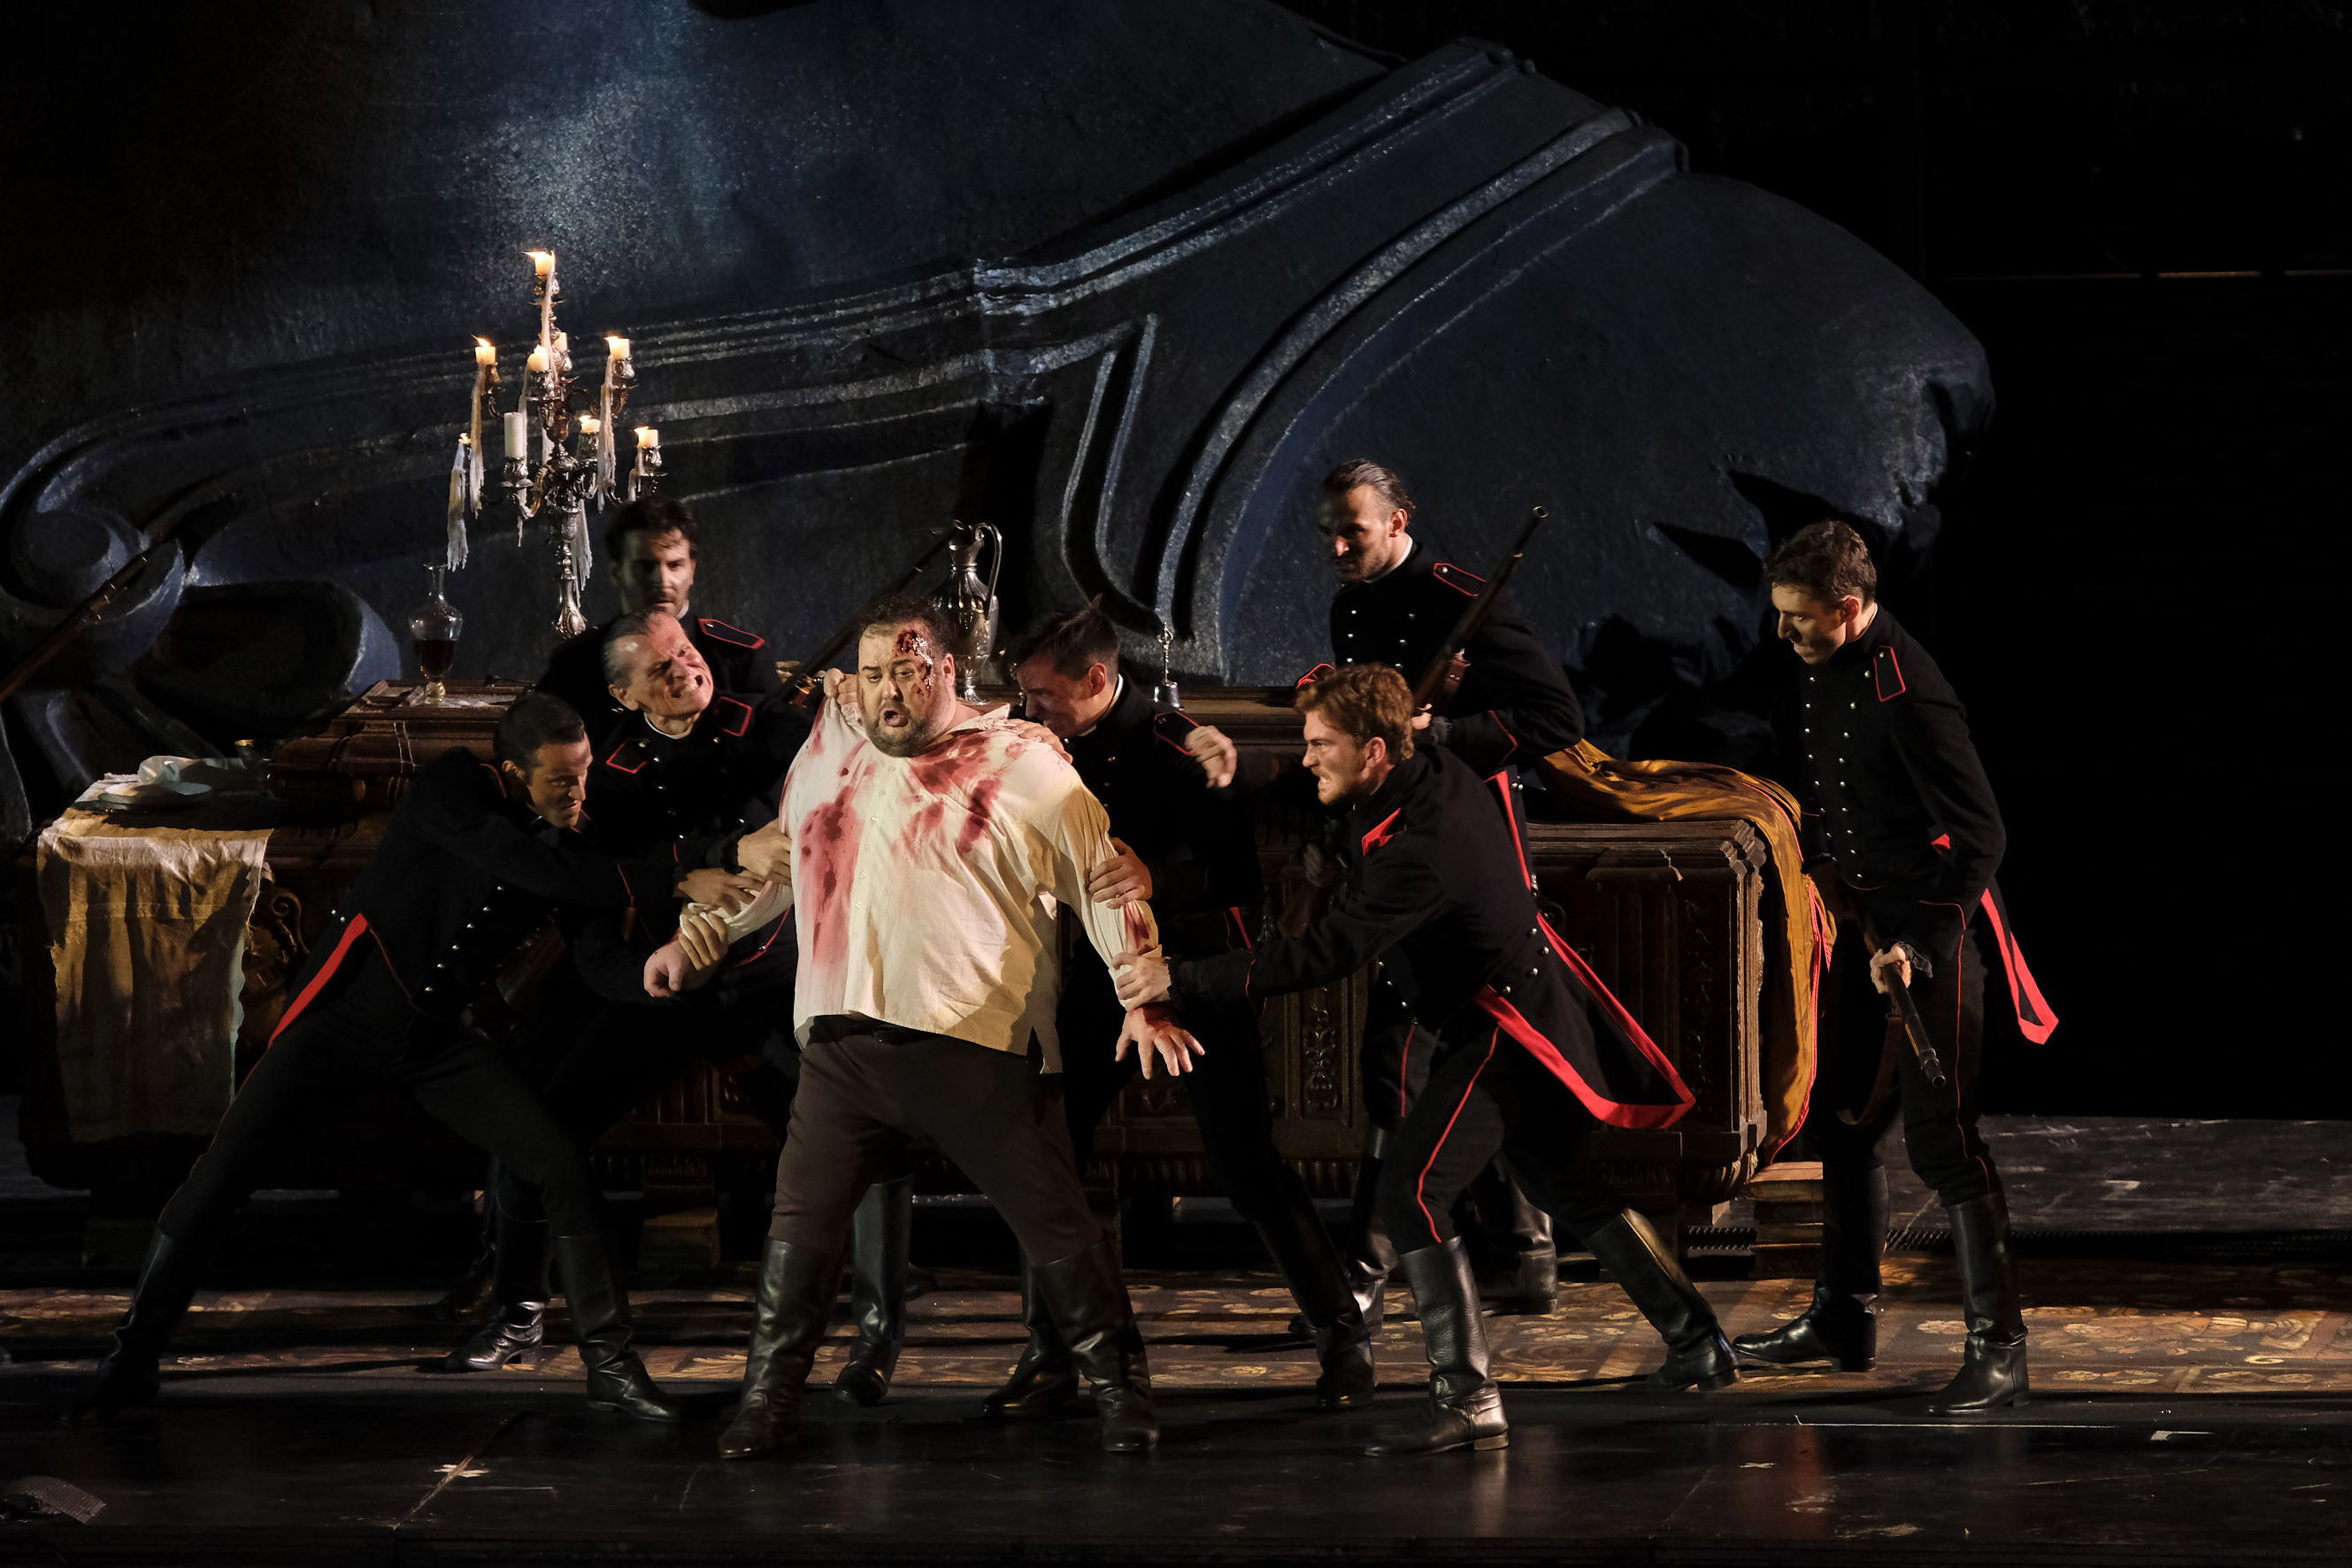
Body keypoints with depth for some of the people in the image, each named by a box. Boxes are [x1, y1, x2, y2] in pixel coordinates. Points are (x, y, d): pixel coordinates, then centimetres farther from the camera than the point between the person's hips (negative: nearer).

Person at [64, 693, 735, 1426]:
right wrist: (678, 880, -36)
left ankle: (608, 1364, -1)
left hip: (439, 1037, 4)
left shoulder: (566, 844, 0)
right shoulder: (453, 788, -15)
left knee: (564, 1167, -11)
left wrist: (679, 951, -28)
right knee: (217, 1179, -9)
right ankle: (130, 1363, 5)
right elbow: (521, 861, -32)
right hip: (347, 1012, -4)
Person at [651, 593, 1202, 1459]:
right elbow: (782, 855, 29)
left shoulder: (1023, 764, -1)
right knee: (801, 1218, 3)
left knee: (1054, 1222, 0)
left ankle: (1121, 1390, 11)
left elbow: (1105, 880, 1)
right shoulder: (832, 749, 14)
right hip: (846, 1040, 4)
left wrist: (1146, 999, -4)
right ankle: (766, 1400, 14)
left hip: (980, 1041, -4)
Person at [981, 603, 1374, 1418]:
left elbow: (1242, 869, -32)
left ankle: (1343, 1338, 8)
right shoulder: (1057, 749, -2)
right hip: (1100, 974, 6)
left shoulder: (1170, 751, -21)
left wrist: (1156, 878, -49)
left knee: (1246, 1166, -7)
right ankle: (1049, 1358, 5)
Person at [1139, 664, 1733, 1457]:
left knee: (1410, 1191, -18)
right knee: (1565, 1184, 23)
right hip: (1538, 1007, 11)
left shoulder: (1416, 851, -31)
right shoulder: (1441, 771, -5)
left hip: (1502, 1031, -11)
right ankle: (1697, 1343, 35)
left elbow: (1323, 955, -35)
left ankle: (1465, 1399, -22)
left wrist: (1185, 981, -34)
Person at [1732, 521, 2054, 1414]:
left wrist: (1912, 940, -24)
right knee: (1843, 1120, 17)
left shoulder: (1908, 695, -22)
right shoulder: (1815, 673, 5)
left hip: (1932, 929, -9)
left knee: (1940, 1138, -11)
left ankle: (1998, 1348, -9)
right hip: (1861, 922, 9)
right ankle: (1845, 1316, 30)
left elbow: (1979, 835, -23)